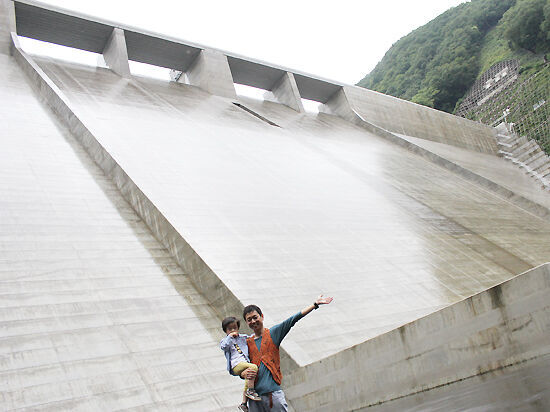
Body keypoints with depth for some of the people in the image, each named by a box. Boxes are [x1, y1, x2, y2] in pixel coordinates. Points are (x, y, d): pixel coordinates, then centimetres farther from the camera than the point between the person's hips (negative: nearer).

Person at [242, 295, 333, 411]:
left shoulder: (273, 333, 6)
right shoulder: (246, 343, 12)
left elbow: (293, 320, -2)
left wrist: (315, 304, -8)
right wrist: (244, 373, -9)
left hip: (274, 392, -2)